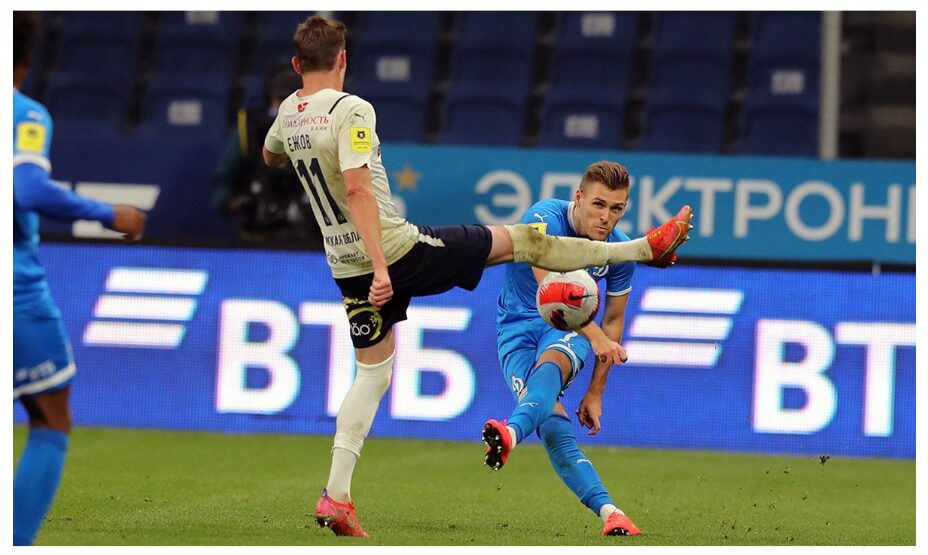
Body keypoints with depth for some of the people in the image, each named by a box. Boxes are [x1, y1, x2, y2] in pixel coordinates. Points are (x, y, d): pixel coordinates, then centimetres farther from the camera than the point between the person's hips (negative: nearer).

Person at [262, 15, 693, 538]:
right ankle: (647, 247, 15)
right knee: (522, 240, 6)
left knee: (373, 372, 16)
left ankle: (337, 495, 3)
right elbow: (357, 188, -28)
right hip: (397, 251, -7)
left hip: (349, 270, 7)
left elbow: (270, 156, 28)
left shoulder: (288, 114, 5)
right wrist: (380, 267, -30)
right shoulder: (351, 110, -18)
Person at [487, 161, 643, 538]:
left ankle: (512, 432, -68)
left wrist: (595, 392, 8)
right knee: (554, 428, -26)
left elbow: (613, 322, 10)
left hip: (570, 327, 1)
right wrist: (593, 335, -43)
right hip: (518, 328, -1)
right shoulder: (545, 219, -18)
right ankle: (608, 512, -31)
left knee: (551, 362, -38)